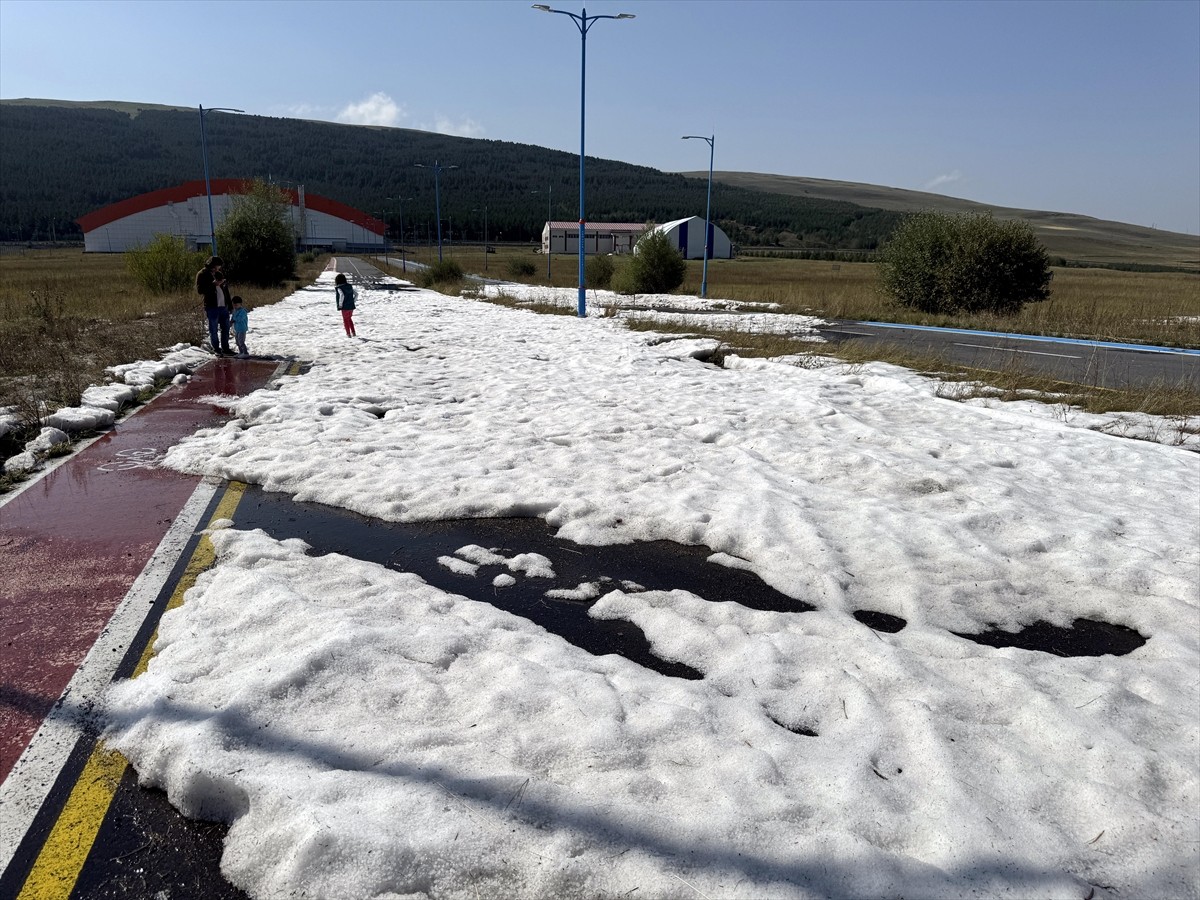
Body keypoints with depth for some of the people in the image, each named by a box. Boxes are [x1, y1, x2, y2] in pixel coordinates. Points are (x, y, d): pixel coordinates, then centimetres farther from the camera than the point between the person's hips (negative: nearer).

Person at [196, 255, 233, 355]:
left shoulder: (220, 272, 12)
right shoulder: (202, 274, -6)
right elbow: (200, 290, -12)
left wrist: (229, 305, 16)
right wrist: (213, 284, -21)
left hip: (223, 306, 6)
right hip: (212, 307, -5)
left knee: (225, 328, 9)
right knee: (214, 330, 2)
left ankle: (225, 348, 19)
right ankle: (216, 349, 12)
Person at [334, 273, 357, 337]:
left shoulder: (339, 288, -12)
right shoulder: (349, 286, 6)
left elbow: (342, 295, -28)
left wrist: (340, 304, -20)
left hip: (345, 307, -6)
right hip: (351, 306, 6)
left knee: (346, 320, 8)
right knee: (349, 319, 23)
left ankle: (348, 334, 6)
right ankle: (353, 332, 22)